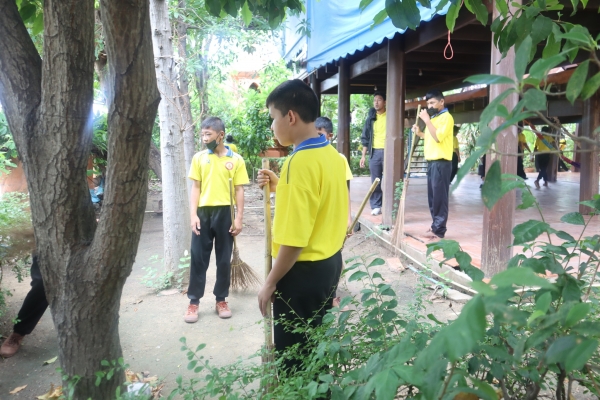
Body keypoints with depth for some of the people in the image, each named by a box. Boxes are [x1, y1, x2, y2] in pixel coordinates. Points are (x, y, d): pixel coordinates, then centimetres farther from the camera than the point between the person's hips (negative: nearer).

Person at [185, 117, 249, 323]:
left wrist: (239, 218, -4)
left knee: (224, 259, 8)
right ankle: (194, 302, 14)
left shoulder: (236, 159, 1)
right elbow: (195, 188, 4)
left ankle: (221, 300, 20)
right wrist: (193, 215, -5)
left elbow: (239, 191, 1)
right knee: (198, 258, 4)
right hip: (203, 212, 1)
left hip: (225, 213, -1)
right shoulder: (199, 158, 5)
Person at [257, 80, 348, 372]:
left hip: (304, 270, -9)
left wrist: (270, 282, -14)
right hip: (329, 262, 9)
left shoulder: (300, 162, -23)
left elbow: (294, 239, -25)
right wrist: (280, 187, 7)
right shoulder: (331, 154, 4)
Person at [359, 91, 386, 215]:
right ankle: (376, 206, 11)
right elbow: (365, 137, 11)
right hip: (374, 152, 3)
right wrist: (363, 155, 7)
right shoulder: (371, 118, 10)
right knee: (375, 181, 5)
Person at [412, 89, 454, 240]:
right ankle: (436, 225, 19)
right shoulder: (433, 117, 20)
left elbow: (438, 137, -19)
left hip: (441, 162, -9)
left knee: (439, 196, -8)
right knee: (432, 196, 11)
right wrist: (420, 133, 9)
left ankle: (439, 230, -5)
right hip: (431, 161, 9)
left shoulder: (446, 117, -8)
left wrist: (426, 120, -18)